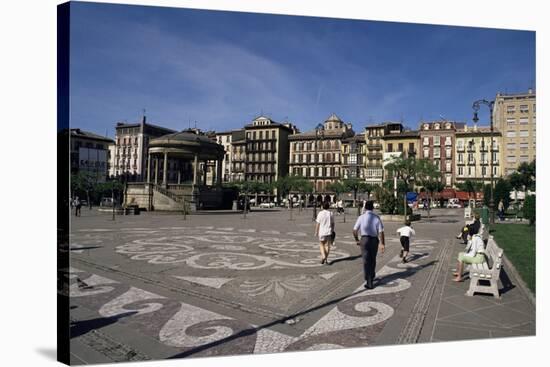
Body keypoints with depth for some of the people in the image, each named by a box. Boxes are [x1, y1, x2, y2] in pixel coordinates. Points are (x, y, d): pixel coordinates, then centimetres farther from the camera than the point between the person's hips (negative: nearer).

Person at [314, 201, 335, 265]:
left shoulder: (320, 213, -8)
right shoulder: (331, 213, 0)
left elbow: (317, 223, -7)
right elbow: (332, 223, 5)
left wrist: (316, 232, 1)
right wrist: (332, 231, 17)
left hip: (322, 232, -2)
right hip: (329, 232, 2)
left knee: (321, 244, 14)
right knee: (327, 245, 8)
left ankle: (323, 256, -3)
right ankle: (326, 259, 10)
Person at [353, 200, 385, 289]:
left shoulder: (361, 217, -7)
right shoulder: (377, 218, -4)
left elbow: (355, 231, -6)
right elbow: (381, 232, -9)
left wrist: (357, 240, 9)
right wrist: (382, 244, -6)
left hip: (364, 239, -2)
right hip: (374, 240, 2)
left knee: (366, 261, 2)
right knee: (373, 260, 20)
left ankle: (368, 282, -3)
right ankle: (372, 277, 38)